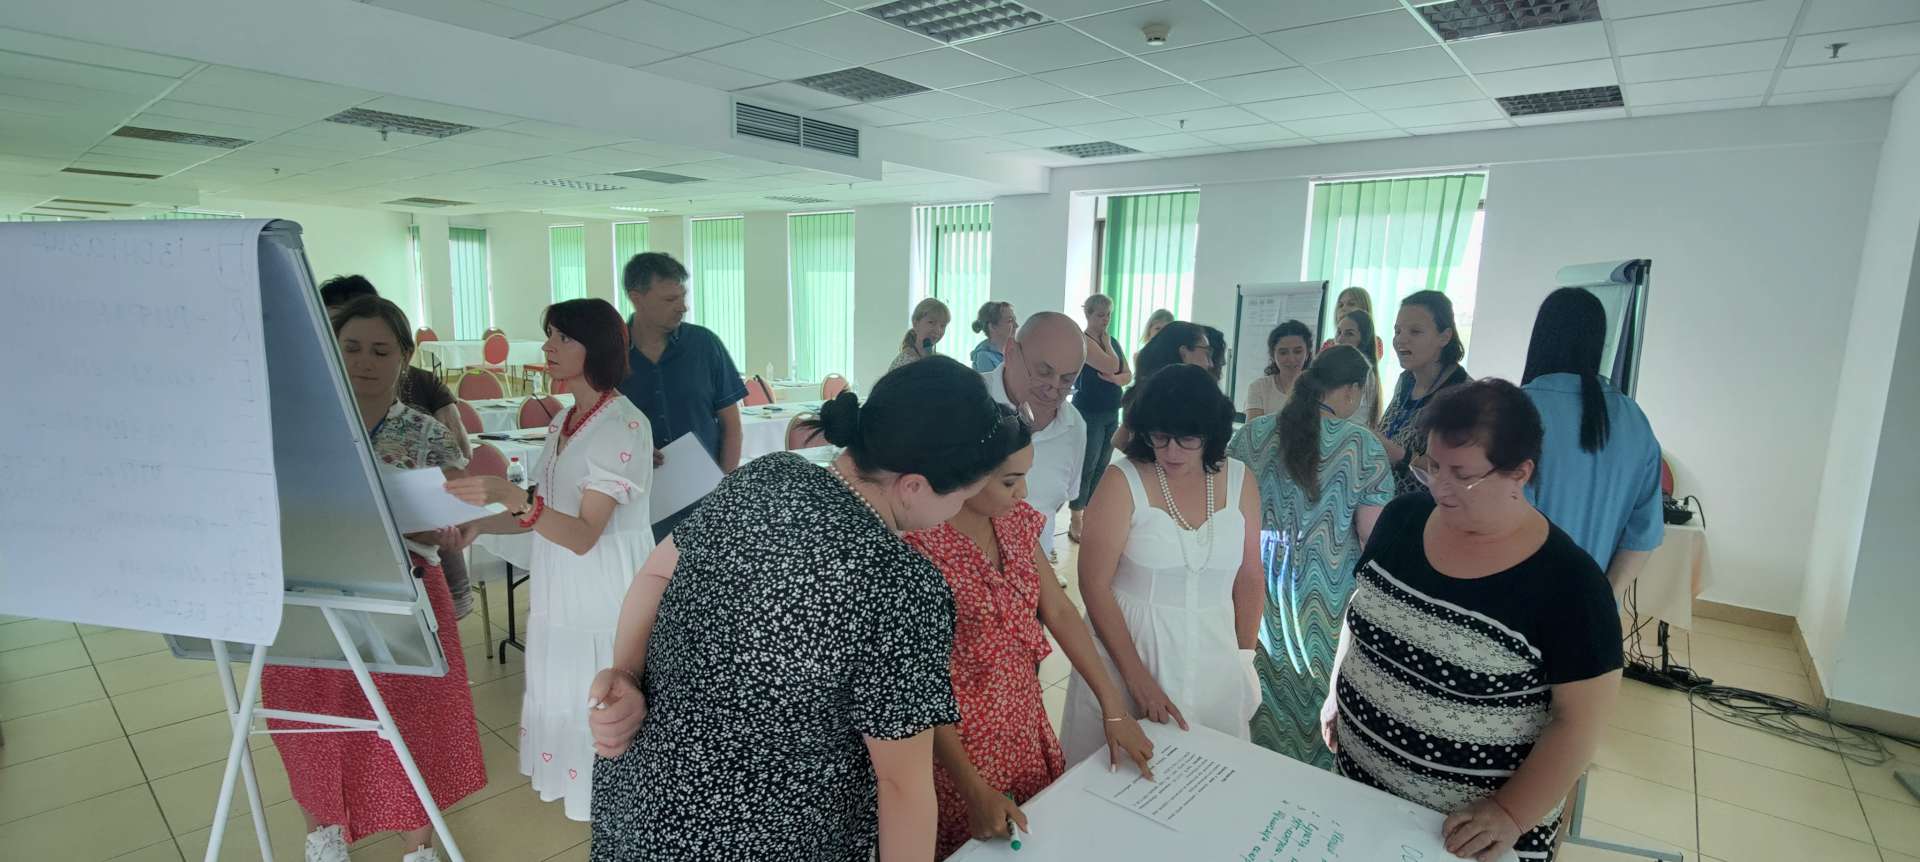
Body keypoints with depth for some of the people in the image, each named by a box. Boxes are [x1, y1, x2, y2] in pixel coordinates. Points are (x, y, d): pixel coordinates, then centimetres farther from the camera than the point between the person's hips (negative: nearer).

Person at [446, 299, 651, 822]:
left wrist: (511, 496, -35)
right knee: (562, 692, 17)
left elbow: (583, 535, -23)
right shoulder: (564, 421, 9)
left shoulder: (624, 425, -19)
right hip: (561, 590, 8)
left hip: (605, 593, -8)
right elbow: (545, 510, 12)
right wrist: (480, 524, -1)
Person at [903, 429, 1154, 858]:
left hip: (1024, 716, 7)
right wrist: (973, 789, -21)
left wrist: (1114, 709, 1)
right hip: (954, 732, -6)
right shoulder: (918, 543, -25)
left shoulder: (1014, 519, -2)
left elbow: (1059, 611, 3)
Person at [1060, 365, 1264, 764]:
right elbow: (1094, 585, -14)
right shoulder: (1123, 482, -12)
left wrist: (1244, 657, 7)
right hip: (1127, 646, -3)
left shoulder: (1238, 480, 0)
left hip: (1212, 657, 3)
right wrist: (1137, 678, -15)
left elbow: (1250, 578, 8)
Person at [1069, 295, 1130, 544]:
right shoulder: (1083, 341, -10)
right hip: (1089, 413, -7)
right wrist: (1106, 341, -5)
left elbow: (1128, 374, 9)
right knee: (1086, 466, -6)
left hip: (1111, 414, 7)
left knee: (1101, 467, 9)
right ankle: (1075, 522, 0)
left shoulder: (1113, 341, 14)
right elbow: (1111, 366, -20)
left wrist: (1115, 379, -12)